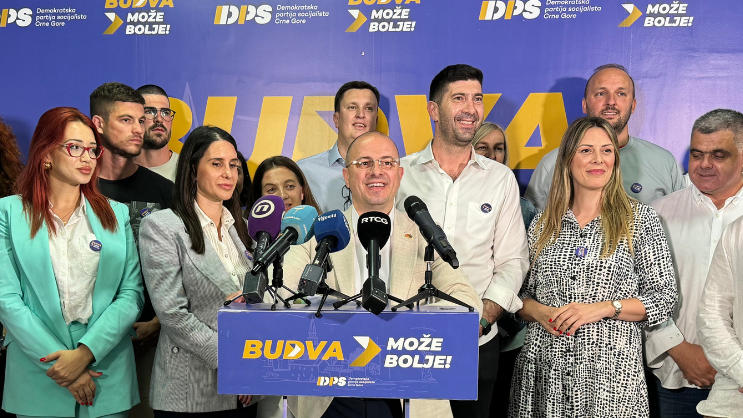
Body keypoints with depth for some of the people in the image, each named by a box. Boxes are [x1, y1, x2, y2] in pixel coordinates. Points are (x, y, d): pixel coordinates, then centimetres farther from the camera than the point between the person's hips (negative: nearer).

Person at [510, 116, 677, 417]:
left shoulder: (640, 218, 1)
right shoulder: (542, 224, 8)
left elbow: (664, 298, -1)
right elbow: (521, 294, 11)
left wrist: (604, 307, -14)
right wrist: (540, 312, -9)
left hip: (610, 372, -2)